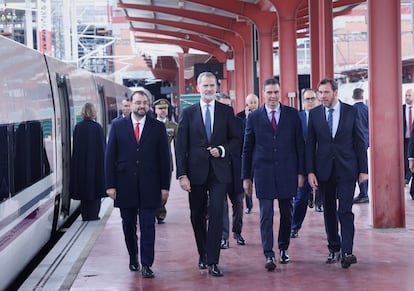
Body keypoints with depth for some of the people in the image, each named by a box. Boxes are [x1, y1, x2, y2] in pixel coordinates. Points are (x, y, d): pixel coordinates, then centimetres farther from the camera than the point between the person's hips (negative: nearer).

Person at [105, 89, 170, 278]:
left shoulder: (158, 127, 4)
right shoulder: (118, 126, 4)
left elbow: (164, 158, 3)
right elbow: (110, 157, 3)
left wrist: (165, 186, -1)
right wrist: (110, 185, -4)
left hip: (149, 186, -1)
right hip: (125, 186, 1)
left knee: (148, 226, -3)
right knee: (128, 226, 11)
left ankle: (146, 265, 2)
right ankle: (133, 258, 29)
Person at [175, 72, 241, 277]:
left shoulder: (226, 111, 6)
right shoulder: (188, 113, 3)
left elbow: (236, 139, 10)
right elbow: (181, 146, 0)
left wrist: (222, 150, -11)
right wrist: (182, 174, -8)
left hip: (219, 171, 0)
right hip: (196, 172, 1)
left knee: (216, 214, -9)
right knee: (197, 216, 9)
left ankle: (213, 261, -5)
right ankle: (203, 254, 30)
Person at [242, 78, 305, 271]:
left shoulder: (292, 114, 5)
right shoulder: (254, 117, 3)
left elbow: (299, 144, 6)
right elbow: (247, 149, 6)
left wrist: (300, 172, 1)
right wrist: (246, 176, 3)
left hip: (287, 172, 1)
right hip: (263, 172, -1)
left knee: (286, 213, 10)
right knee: (266, 215, -5)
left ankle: (283, 248, 26)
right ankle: (269, 255, -5)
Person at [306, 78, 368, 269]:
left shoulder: (351, 112, -1)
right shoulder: (314, 114, 3)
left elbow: (360, 141, 1)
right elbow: (310, 144, 3)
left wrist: (363, 169, -2)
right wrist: (310, 171, -4)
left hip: (347, 169, -2)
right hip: (324, 169, 2)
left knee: (345, 211, -9)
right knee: (329, 211, 9)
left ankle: (346, 252, -11)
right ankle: (333, 249, 20)